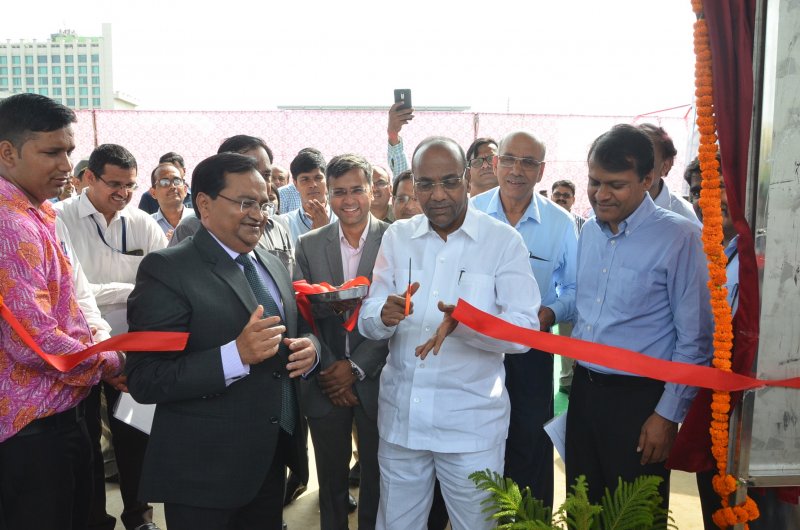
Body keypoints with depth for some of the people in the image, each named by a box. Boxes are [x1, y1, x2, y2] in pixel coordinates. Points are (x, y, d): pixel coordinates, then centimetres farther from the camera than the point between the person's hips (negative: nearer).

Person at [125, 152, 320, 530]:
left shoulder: (274, 266, 8)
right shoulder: (167, 270, -14)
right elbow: (144, 381, -19)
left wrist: (309, 347, -5)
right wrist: (236, 355, -30)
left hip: (273, 456, 7)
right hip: (205, 471, -6)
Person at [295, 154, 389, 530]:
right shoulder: (309, 245, 3)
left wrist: (357, 367, -12)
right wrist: (329, 373, -6)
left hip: (375, 381, -2)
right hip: (325, 383, 2)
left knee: (376, 481, 12)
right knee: (331, 482, 15)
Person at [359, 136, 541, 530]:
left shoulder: (504, 241, -7)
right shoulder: (396, 236, 2)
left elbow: (524, 330, -14)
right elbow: (367, 322, 0)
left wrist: (465, 321, -33)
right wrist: (384, 315, -24)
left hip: (471, 422, -3)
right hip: (399, 415, 3)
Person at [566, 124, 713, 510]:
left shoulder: (680, 238, -14)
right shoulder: (588, 230, 5)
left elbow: (694, 339, -12)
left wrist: (668, 415, -11)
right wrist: (575, 377, 12)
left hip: (639, 400, -5)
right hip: (583, 389, 6)